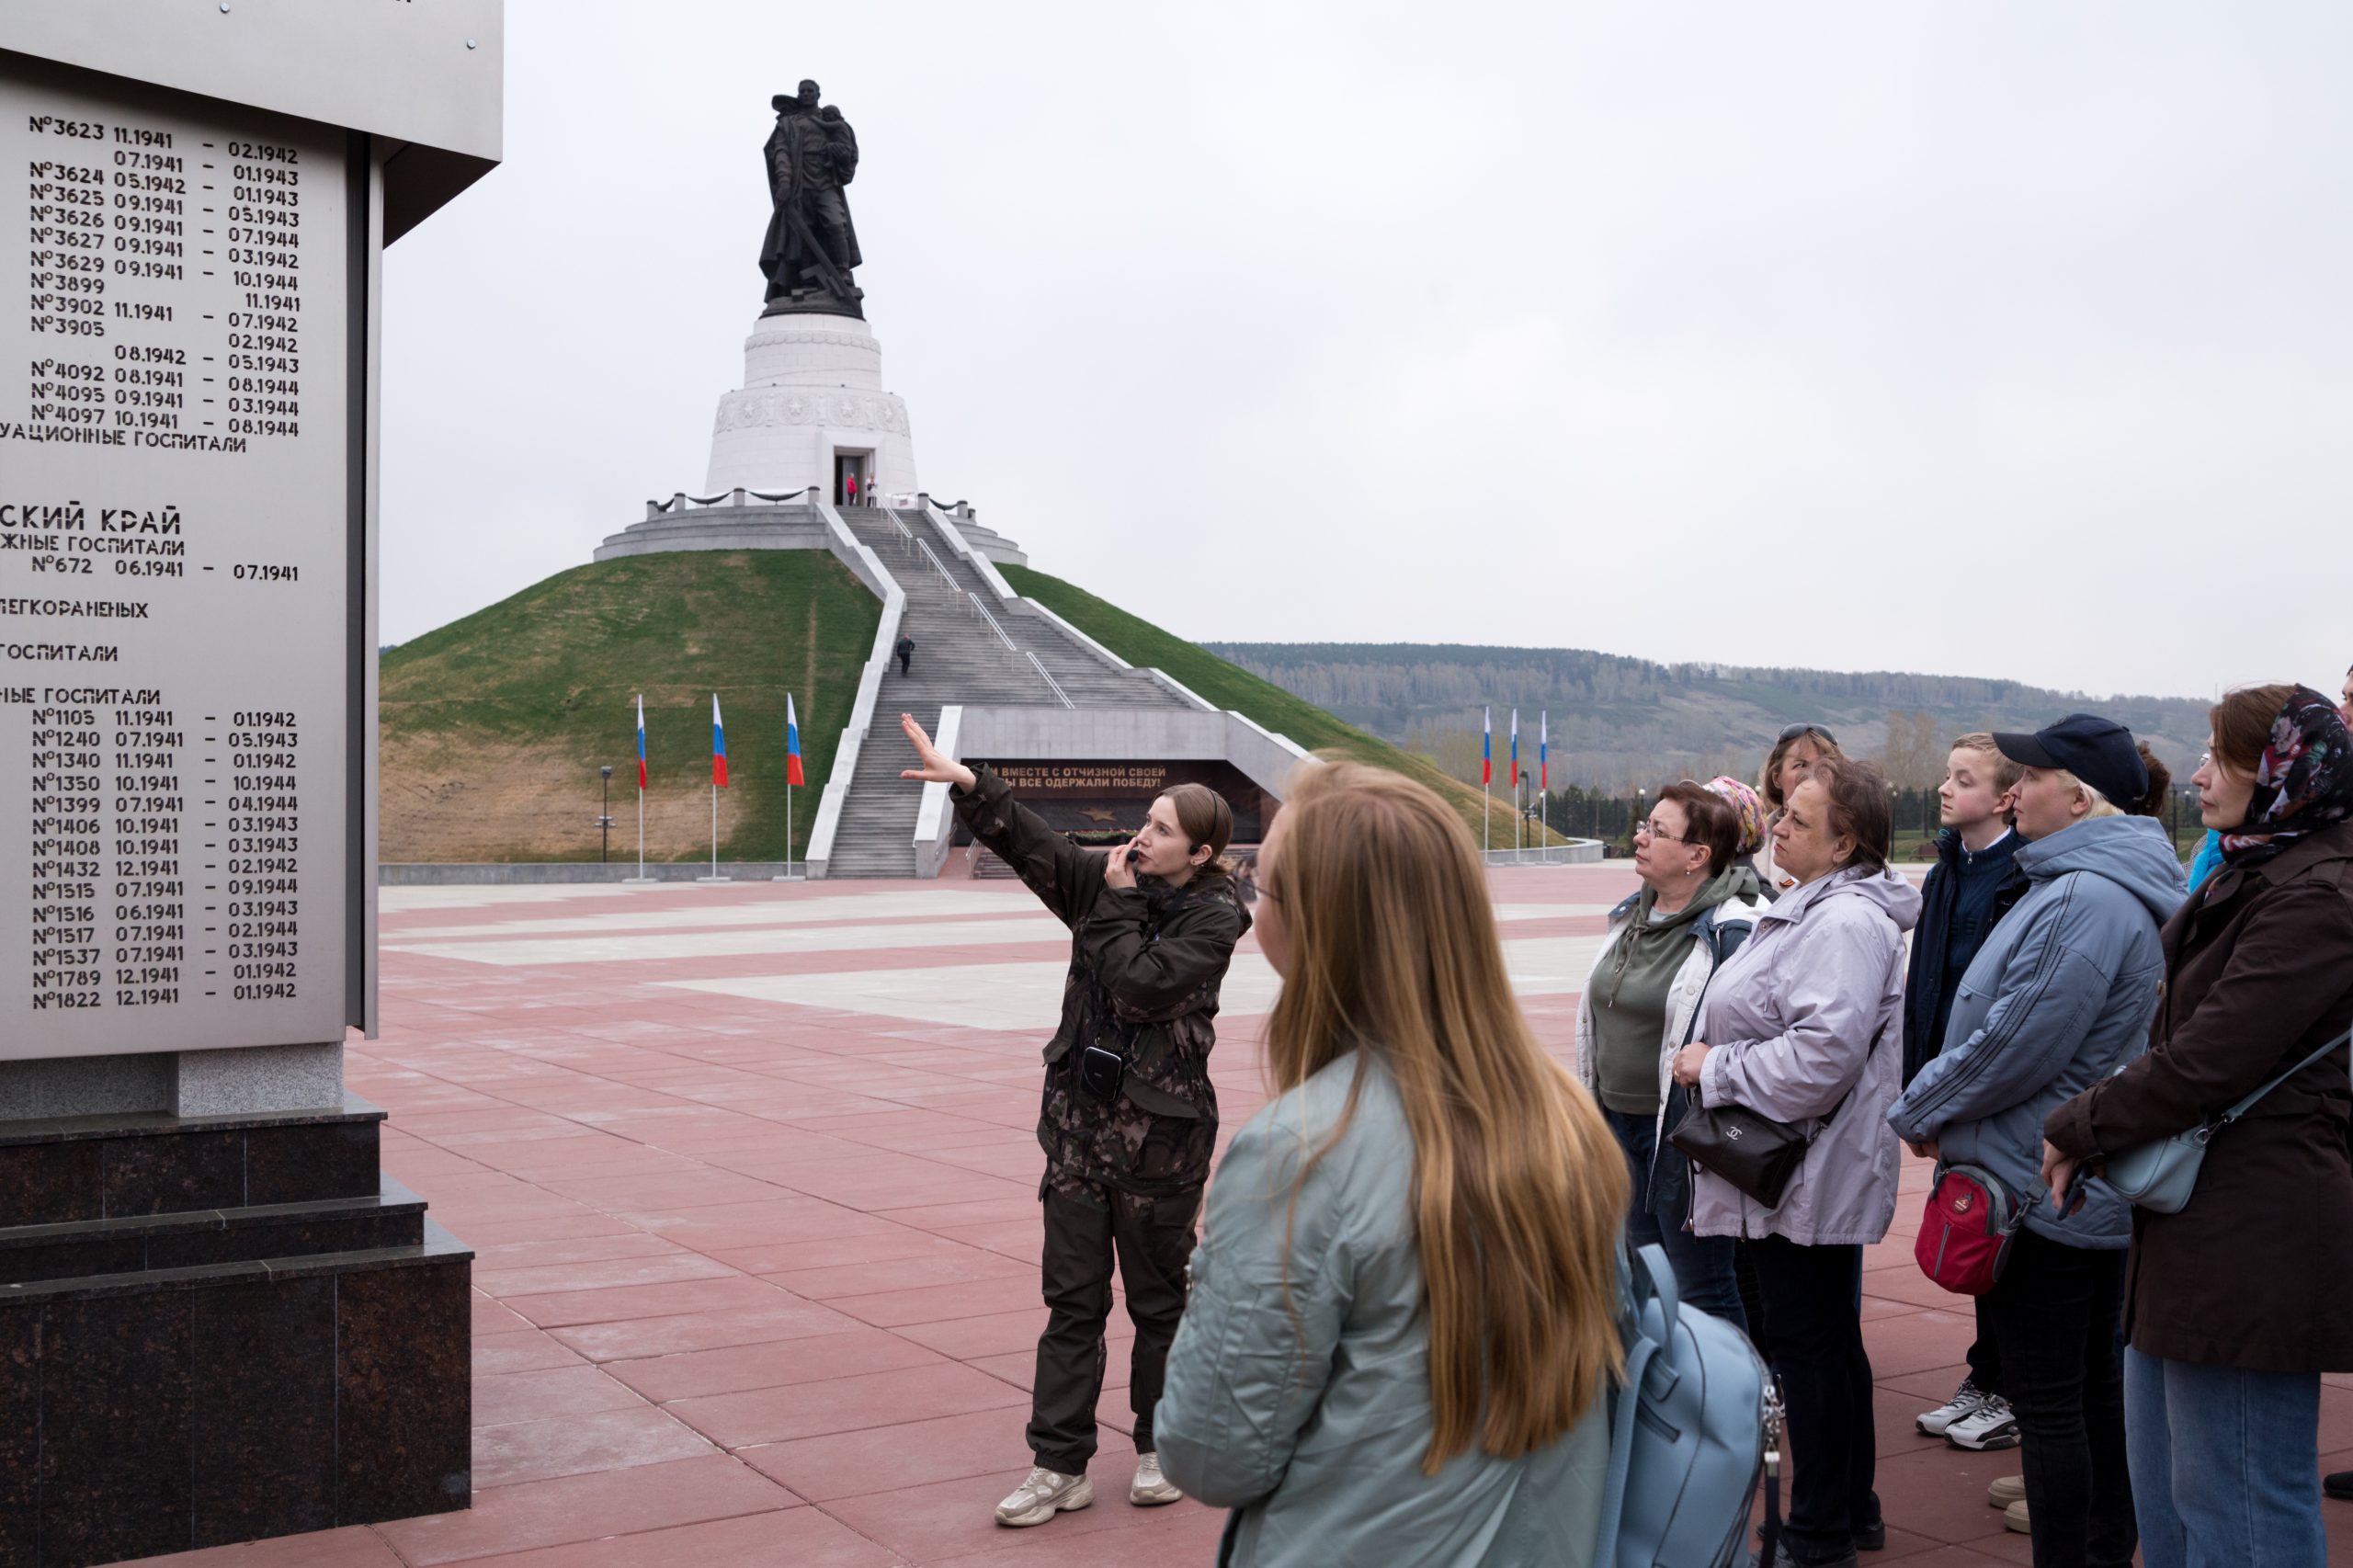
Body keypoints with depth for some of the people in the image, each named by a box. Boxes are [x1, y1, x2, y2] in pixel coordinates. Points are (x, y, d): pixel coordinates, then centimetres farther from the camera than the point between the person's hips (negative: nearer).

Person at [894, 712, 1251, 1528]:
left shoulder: (1215, 916, -10)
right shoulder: (1108, 879, 5)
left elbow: (1142, 984, -22)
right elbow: (1033, 845, -5)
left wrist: (1117, 904, -13)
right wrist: (969, 785, -17)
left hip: (1161, 1131, -5)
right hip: (1079, 1116, 5)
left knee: (1158, 1298, 9)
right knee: (1071, 1299, 7)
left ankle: (1158, 1450, 26)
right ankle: (1061, 1467, 12)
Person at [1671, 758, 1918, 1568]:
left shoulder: (1845, 921, -21)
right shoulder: (1813, 907, 14)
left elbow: (1822, 1054, -30)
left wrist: (1715, 1068, -20)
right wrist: (1717, 1062, 13)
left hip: (1810, 1171, -11)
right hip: (1800, 1167, 11)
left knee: (1807, 1343, -1)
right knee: (1829, 1339, 19)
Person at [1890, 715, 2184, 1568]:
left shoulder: (2086, 902, -23)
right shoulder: (2118, 885, 11)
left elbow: (2013, 1046, -24)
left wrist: (1919, 1111, -9)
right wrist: (1938, 1110, 11)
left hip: (2042, 1192, -10)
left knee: (2047, 1401, 0)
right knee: (2095, 1387, 19)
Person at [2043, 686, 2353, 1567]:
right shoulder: (2247, 877, 15)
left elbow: (2201, 1064, -22)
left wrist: (2078, 1130, -9)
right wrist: (2098, 1134, 7)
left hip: (2252, 1245, -10)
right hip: (2189, 1235, 10)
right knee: (2165, 1493, 20)